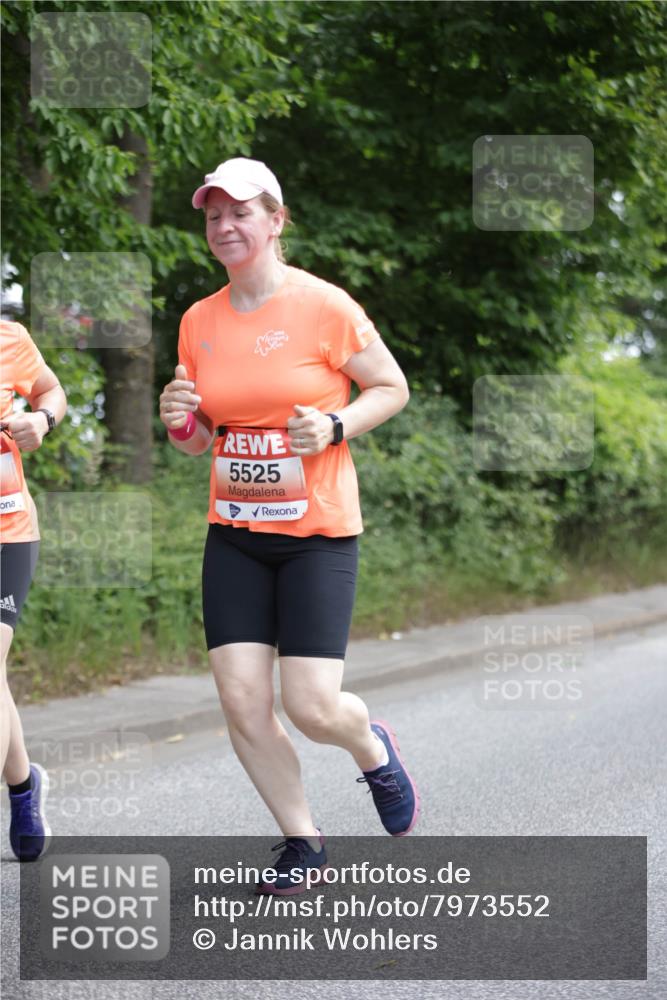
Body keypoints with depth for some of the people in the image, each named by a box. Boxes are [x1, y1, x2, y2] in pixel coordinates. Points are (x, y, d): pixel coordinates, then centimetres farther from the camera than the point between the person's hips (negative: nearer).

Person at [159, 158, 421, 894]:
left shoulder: (324, 307, -10)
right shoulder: (198, 322, 6)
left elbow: (391, 389, 1)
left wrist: (334, 428, -16)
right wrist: (178, 419, -7)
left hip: (318, 535, -4)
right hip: (234, 536, 5)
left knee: (312, 707, -9)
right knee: (241, 701, -4)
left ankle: (373, 749, 28)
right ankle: (301, 842, 16)